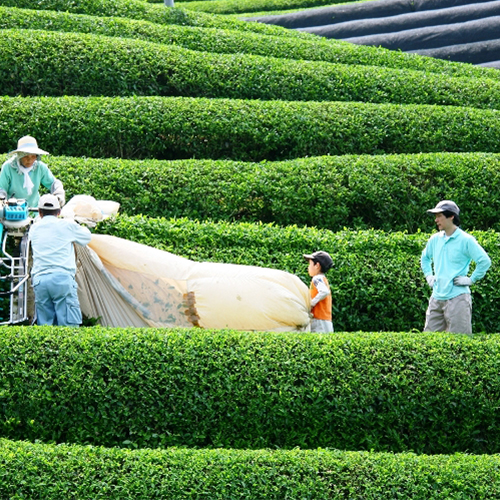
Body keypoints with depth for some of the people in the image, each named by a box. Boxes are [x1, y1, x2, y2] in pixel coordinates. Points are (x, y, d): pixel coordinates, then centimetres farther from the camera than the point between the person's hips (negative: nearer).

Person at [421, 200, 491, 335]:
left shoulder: (465, 240, -8)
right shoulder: (435, 239, 12)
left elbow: (485, 261, -12)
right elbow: (425, 258, 32)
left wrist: (471, 279, -11)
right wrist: (428, 276, 19)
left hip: (458, 297, -7)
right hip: (437, 297, 7)